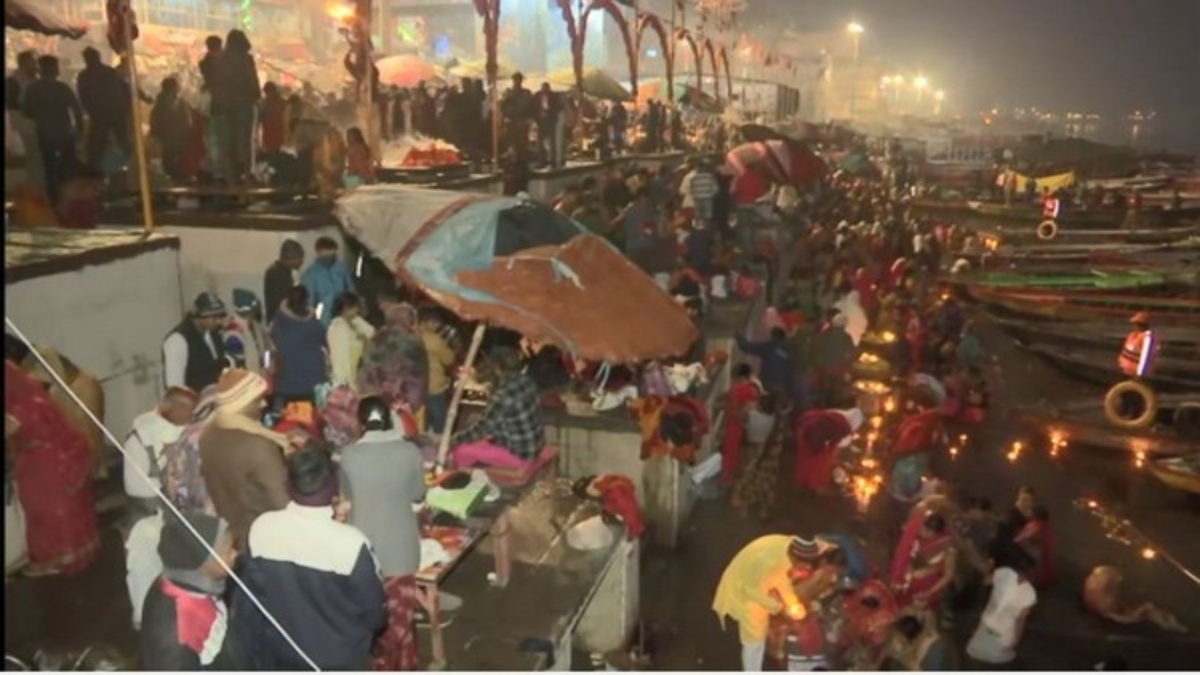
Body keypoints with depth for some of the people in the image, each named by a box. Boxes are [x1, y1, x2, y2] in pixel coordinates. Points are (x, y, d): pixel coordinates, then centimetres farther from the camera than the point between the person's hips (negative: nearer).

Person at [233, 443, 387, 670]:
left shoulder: (261, 529, -17)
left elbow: (250, 593, -3)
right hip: (339, 661, -3)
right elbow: (374, 611, -15)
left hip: (278, 655, 4)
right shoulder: (351, 543, -30)